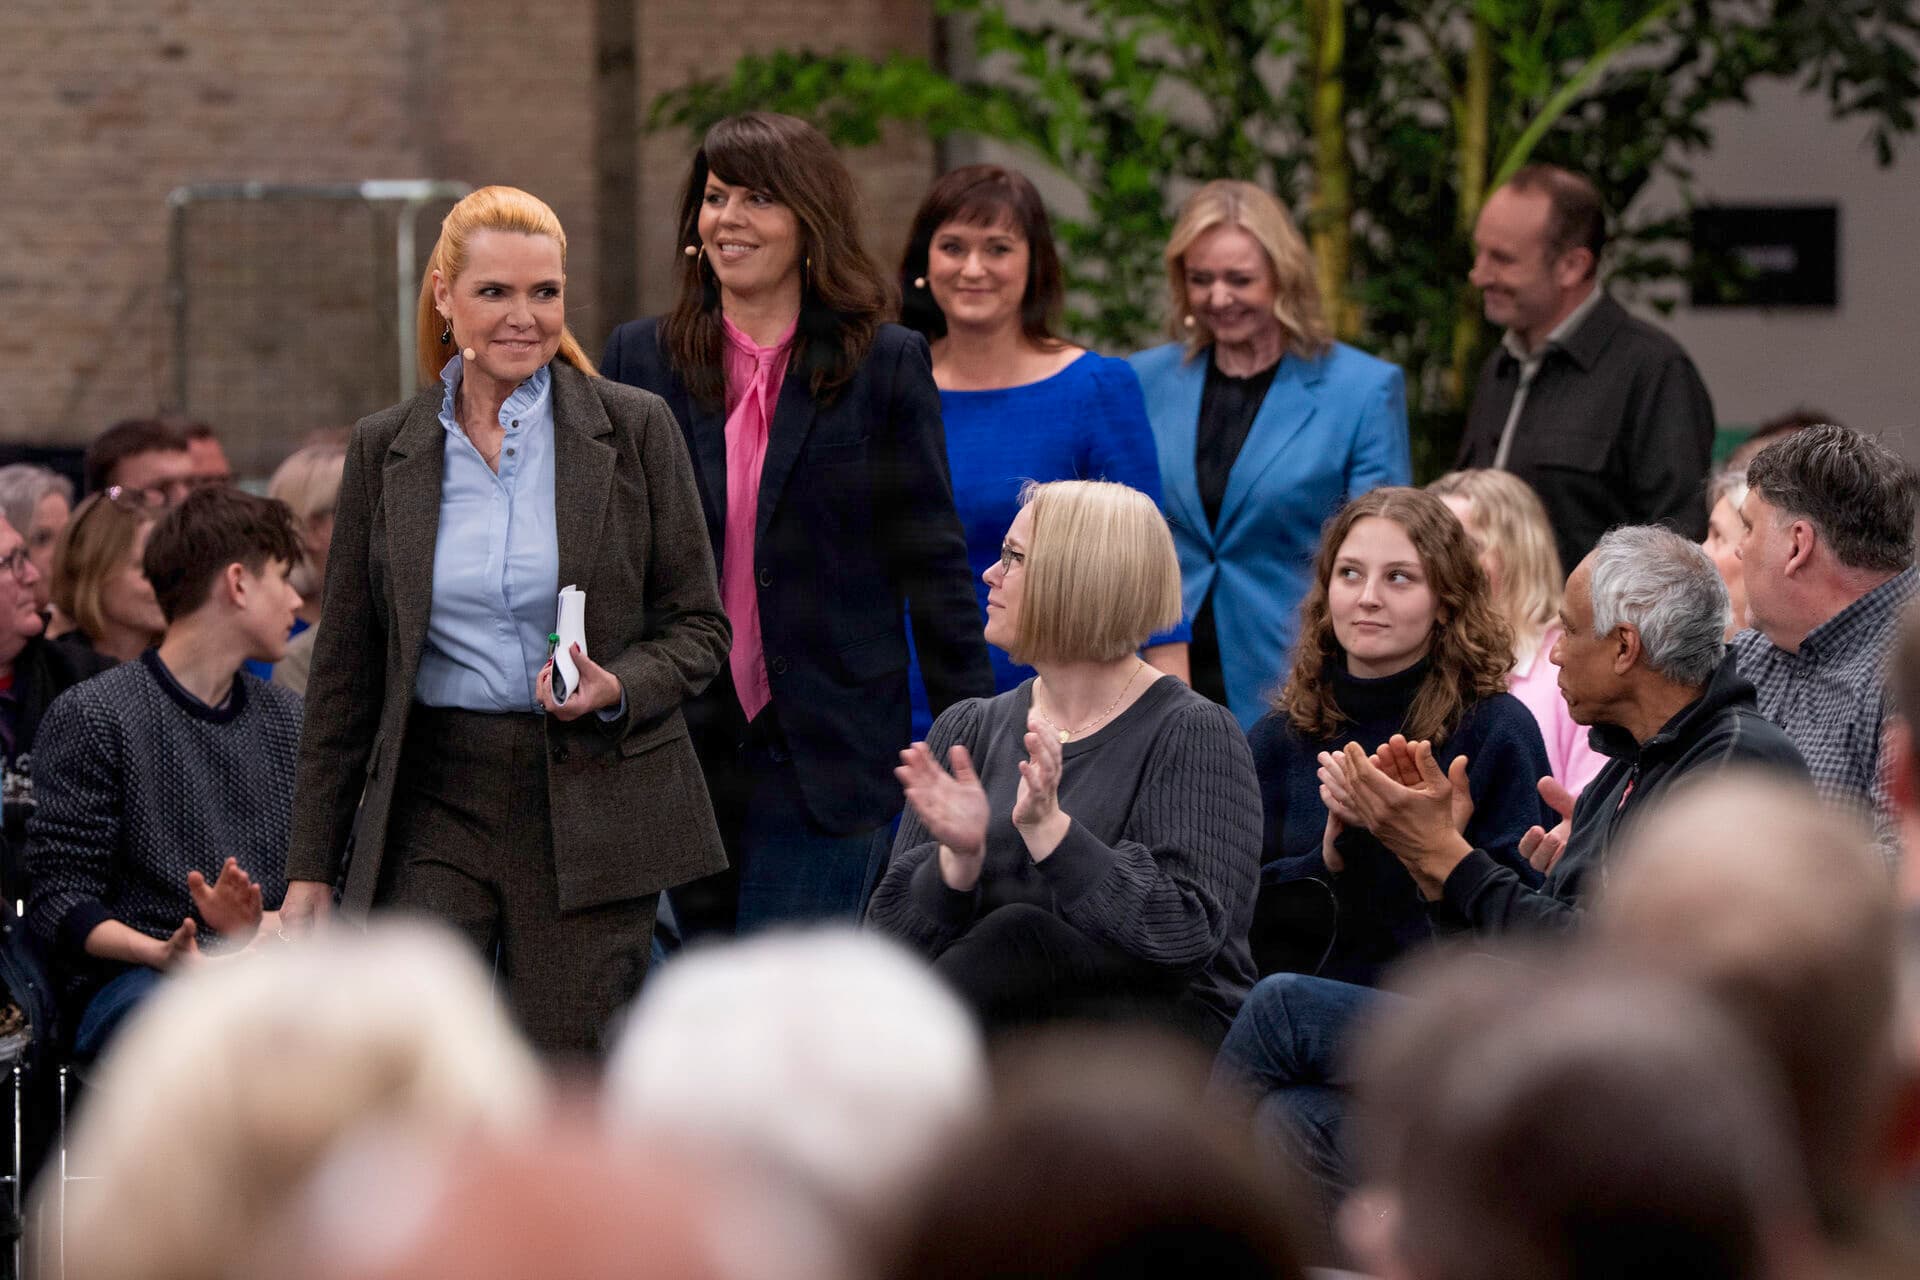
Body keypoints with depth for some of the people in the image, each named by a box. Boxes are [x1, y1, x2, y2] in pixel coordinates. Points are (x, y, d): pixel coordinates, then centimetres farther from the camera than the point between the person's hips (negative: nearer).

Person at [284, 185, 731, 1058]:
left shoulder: (633, 430, 1)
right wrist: (310, 869, 8)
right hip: (436, 798, 1)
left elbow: (699, 626, 5)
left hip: (595, 802, -1)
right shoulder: (384, 449, 7)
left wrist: (620, 688, -17)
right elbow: (345, 669, 10)